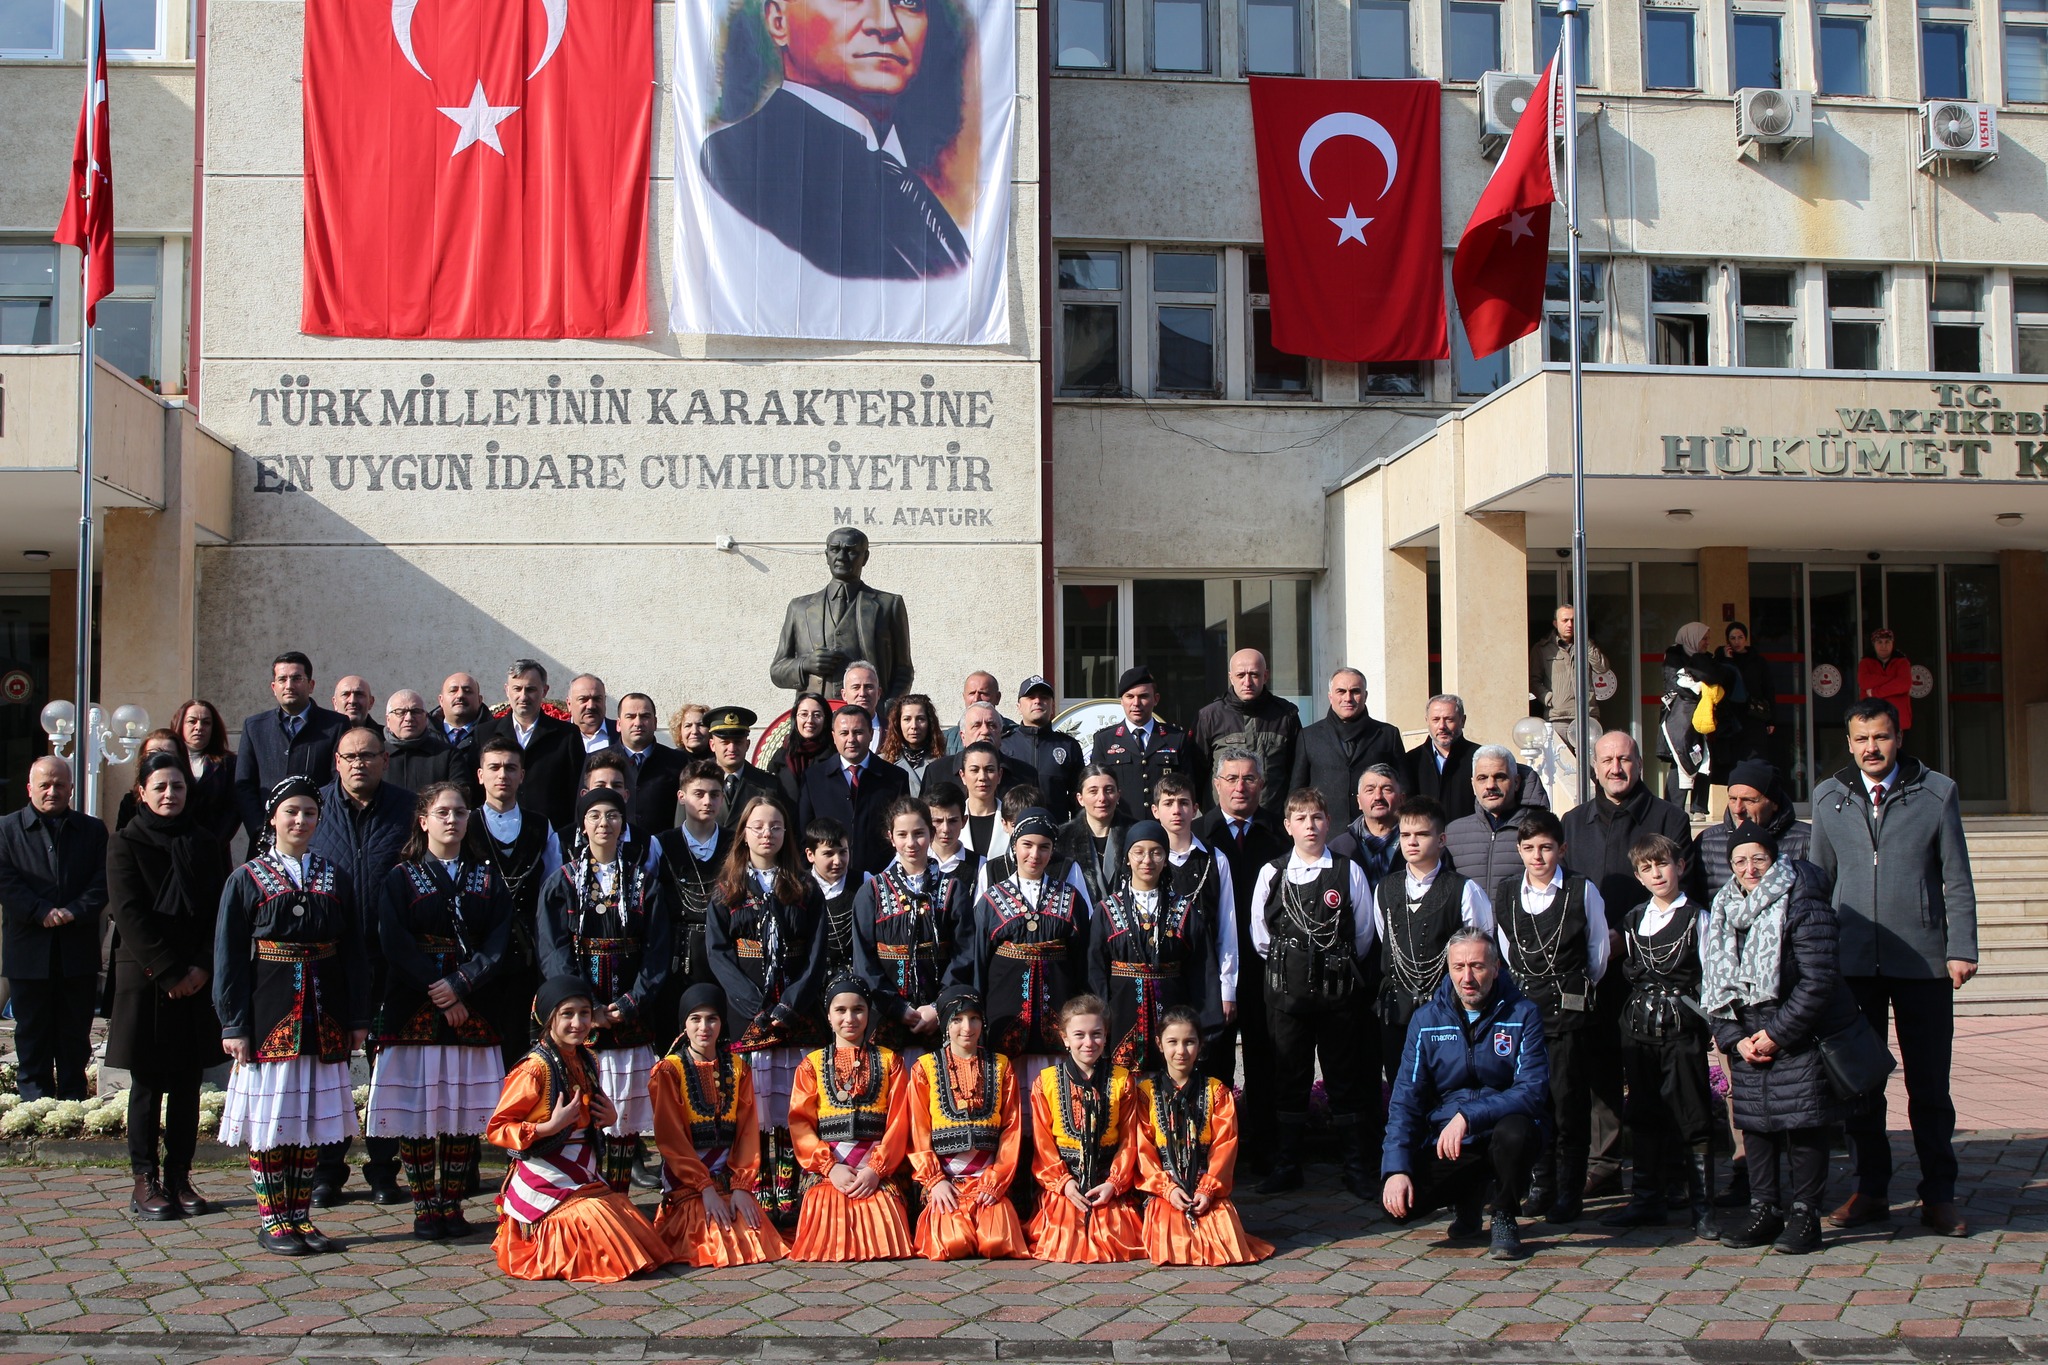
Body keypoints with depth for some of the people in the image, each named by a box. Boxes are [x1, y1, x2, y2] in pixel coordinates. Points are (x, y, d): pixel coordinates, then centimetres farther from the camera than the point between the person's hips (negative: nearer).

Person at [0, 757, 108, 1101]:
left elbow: (103, 882, 1)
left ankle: (73, 1097, 16)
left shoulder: (92, 830, 10)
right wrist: (42, 913, -18)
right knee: (33, 1033, 6)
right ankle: (35, 1097, 15)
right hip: (29, 952, -1)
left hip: (79, 952, 1)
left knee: (76, 1034, 7)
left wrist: (73, 911, -15)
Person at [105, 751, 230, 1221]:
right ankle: (145, 1181, 6)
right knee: (148, 1084, 1)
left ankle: (179, 1177, 11)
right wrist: (169, 973, -14)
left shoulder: (208, 845, 10)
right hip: (145, 981, -3)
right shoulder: (125, 844, 1)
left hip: (197, 982, 3)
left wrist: (201, 967, -9)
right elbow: (130, 916, -8)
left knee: (187, 1085, 5)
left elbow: (220, 912, 5)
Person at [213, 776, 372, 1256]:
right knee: (269, 1123, 0)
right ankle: (273, 1221, 10)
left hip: (322, 1019, 3)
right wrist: (233, 1025, -8)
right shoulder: (247, 879, 0)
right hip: (269, 1015, -3)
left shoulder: (336, 878, 9)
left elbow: (354, 952, 10)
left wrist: (358, 1018, 4)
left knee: (313, 1122, 7)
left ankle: (301, 1217, 16)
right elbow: (229, 958, -2)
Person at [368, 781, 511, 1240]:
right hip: (413, 1010, -2)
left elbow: (498, 943, 1)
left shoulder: (487, 879, 13)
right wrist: (439, 995, -13)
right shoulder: (401, 878, 6)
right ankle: (425, 1207, 5)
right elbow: (395, 943, -6)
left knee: (464, 1115, 1)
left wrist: (460, 984, -15)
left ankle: (453, 1204, 8)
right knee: (416, 1112, -3)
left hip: (471, 1010, 2)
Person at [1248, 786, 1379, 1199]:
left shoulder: (1349, 872, 0)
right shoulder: (1272, 874, 3)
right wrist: (1286, 967, 8)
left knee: (1345, 1079, 5)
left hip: (1338, 991, -1)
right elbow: (1260, 935, 10)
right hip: (1286, 991, 1)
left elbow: (1364, 933, 6)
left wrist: (1340, 968, 8)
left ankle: (1357, 1167, 13)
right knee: (1288, 1078, 7)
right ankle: (1286, 1166, 17)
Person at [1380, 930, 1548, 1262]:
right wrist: (1396, 1168, -16)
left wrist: (1468, 1116, -31)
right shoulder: (1426, 1020, 0)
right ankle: (1469, 1195, 14)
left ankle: (1504, 1219, -6)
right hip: (1444, 1142, 2)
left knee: (1515, 1131, -37)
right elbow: (1405, 1099, -3)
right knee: (1396, 1202, -21)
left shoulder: (1522, 1014, -7)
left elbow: (1533, 1090, -18)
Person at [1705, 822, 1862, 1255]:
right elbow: (1712, 986, 9)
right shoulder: (1723, 914, 7)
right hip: (1747, 1041, 6)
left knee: (1802, 1125, -3)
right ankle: (1763, 1211, 19)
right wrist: (1734, 1039, -4)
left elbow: (1818, 981, -16)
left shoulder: (1802, 905, -11)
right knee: (1754, 1124, 8)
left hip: (1800, 1038, -5)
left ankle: (1805, 1216, 8)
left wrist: (1777, 1033, -16)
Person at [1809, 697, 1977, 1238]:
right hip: (1852, 962, 2)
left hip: (1922, 959, -2)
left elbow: (1957, 879, 3)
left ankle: (1939, 1195, 14)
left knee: (1929, 1082, 4)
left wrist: (1961, 949, -4)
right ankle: (1870, 1191, 16)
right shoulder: (1828, 797, 9)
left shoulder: (1937, 792, 3)